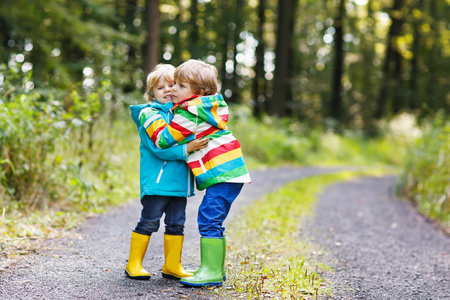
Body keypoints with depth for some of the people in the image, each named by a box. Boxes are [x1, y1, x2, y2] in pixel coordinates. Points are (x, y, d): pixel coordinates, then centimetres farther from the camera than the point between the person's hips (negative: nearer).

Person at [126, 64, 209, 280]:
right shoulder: (149, 114, -6)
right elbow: (159, 148, -17)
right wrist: (186, 148, -24)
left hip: (179, 180, 6)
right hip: (156, 179, -6)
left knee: (176, 223, 10)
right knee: (149, 221, -2)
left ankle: (172, 266, 21)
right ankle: (134, 265, 10)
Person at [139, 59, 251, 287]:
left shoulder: (188, 113, -11)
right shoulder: (208, 107, 18)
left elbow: (163, 139, -11)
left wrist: (148, 115, 0)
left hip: (222, 173, -11)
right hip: (231, 171, 11)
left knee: (209, 220, -12)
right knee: (213, 221, 15)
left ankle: (211, 272, -11)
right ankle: (216, 268, 21)